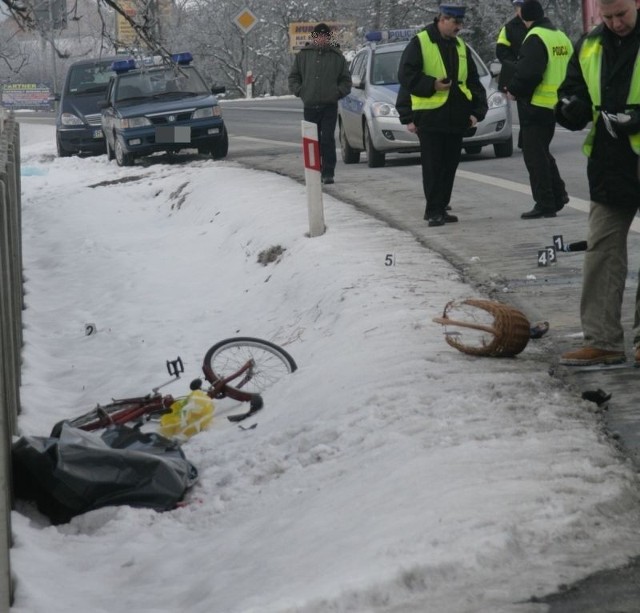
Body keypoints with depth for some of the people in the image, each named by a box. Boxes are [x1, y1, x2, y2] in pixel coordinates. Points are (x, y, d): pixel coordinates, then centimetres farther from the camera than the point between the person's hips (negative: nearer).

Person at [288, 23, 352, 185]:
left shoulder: (337, 56, 6)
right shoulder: (303, 55, 7)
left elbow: (346, 80, 12)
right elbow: (293, 77, 15)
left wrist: (338, 92, -3)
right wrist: (299, 91, 0)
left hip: (330, 106, -2)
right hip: (310, 105, 2)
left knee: (328, 139, -8)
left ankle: (328, 173, -7)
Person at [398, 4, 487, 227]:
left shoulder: (461, 46, 15)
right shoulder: (419, 43, -4)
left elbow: (472, 81, 17)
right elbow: (406, 75, -8)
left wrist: (476, 110, 6)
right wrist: (432, 85, -19)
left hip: (455, 117, 6)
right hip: (430, 116, -6)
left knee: (450, 165, 8)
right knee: (433, 166, -5)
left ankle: (440, 209, 17)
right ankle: (434, 211, -2)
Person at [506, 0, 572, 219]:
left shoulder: (535, 38, -15)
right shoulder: (561, 37, 12)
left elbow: (528, 72, -24)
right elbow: (570, 71, 18)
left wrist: (514, 89, -7)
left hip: (536, 103, -8)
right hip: (555, 104, 8)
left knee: (535, 155, -2)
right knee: (543, 152, 21)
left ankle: (545, 204, -3)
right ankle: (558, 194, 20)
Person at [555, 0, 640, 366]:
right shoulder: (589, 48, 8)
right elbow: (573, 99, 15)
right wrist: (572, 108, -8)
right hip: (609, 167, 5)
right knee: (602, 253, 4)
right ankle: (602, 340, 8)